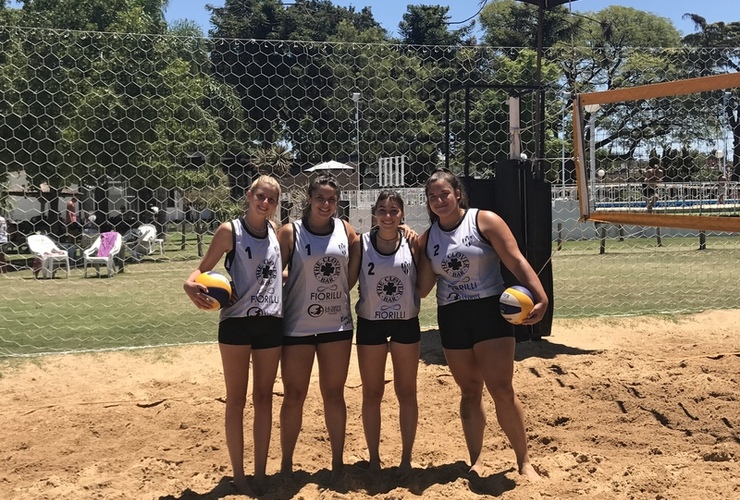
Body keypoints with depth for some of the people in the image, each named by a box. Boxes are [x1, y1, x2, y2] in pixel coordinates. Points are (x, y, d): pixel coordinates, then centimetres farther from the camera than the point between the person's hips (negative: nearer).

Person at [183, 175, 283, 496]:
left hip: (271, 323, 4)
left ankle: (260, 474, 22)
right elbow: (203, 268, -7)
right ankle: (239, 476, 18)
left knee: (263, 398, 11)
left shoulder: (275, 230, 6)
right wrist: (191, 284, -25)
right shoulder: (230, 231, -7)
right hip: (236, 323, -4)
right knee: (236, 400, 6)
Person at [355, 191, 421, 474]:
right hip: (370, 324, 0)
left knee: (406, 392, 10)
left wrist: (418, 248, -11)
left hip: (406, 323, 1)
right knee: (371, 393, 10)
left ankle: (406, 458, 24)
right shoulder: (361, 243, -5)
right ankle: (373, 458, 24)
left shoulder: (412, 242, -4)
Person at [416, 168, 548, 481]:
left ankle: (524, 461, 10)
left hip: (490, 312, -4)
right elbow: (421, 289, 6)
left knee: (502, 390, -6)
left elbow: (516, 261, -11)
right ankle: (476, 462, 23)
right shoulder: (427, 237, 7)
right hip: (451, 319, 4)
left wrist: (540, 297, -23)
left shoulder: (484, 221, -5)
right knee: (470, 392, 11)